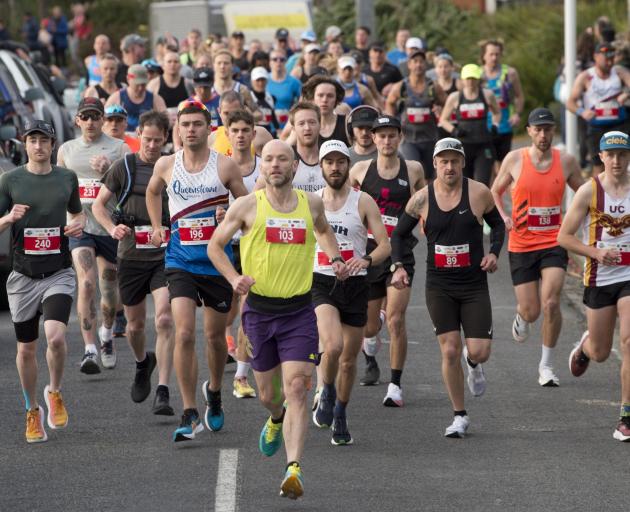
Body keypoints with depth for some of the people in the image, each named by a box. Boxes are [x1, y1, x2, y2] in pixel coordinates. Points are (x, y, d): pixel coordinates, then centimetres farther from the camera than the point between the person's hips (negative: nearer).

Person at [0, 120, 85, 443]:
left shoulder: (67, 178, 5)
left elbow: (77, 211, 22)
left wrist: (79, 223, -1)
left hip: (58, 273, 0)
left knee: (56, 336, -21)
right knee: (26, 349, 6)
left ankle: (54, 392, 6)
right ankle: (32, 411, 24)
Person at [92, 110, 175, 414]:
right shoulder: (124, 167, 0)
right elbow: (98, 204, 6)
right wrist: (112, 229, -13)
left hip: (165, 256, -1)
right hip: (131, 256, 1)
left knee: (164, 320, -16)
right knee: (135, 324, 12)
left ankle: (162, 393, -16)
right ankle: (142, 363, 46)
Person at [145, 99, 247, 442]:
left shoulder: (225, 166, -5)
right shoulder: (166, 165, 1)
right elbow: (152, 192, 23)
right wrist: (157, 227, 15)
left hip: (217, 261, 0)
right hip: (180, 262, 0)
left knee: (215, 335, 13)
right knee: (184, 333, -15)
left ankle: (214, 392, 42)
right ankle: (190, 415, -12)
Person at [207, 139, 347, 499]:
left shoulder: (312, 204, 5)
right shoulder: (248, 206, -2)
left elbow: (324, 231, 28)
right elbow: (215, 245, 7)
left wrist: (335, 257, 9)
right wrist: (233, 278, -10)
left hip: (299, 311, 0)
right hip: (259, 309, 0)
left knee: (296, 389, -15)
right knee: (268, 394, 12)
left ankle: (294, 469, -20)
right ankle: (276, 419, 50)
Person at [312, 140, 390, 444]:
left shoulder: (363, 202, -1)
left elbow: (385, 246, -6)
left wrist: (367, 260, -25)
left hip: (355, 284, 1)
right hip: (321, 283, 0)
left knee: (349, 359, 8)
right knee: (333, 345, -25)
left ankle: (340, 414, 30)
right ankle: (326, 393, 3)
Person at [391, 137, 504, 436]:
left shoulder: (478, 193, -5)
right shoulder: (422, 199, -2)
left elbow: (498, 224, 11)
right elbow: (399, 234, 9)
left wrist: (494, 253, -6)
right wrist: (398, 266, -6)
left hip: (474, 285, 0)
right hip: (439, 286, 1)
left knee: (480, 352, -7)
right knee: (449, 351, -4)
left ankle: (472, 363, 33)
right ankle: (459, 417, 9)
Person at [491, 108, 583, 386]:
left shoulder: (566, 161, 0)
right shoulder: (514, 159, -3)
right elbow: (495, 192, 10)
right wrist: (503, 217, -8)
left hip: (554, 243, 0)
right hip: (521, 245, 0)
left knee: (551, 303, -17)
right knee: (531, 311, 1)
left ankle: (547, 365, -1)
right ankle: (521, 317, 42)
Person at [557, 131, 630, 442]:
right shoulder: (589, 191, -6)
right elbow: (564, 237, -4)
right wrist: (596, 253, -18)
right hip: (599, 278, 0)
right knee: (601, 353, 11)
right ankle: (585, 346, 50)